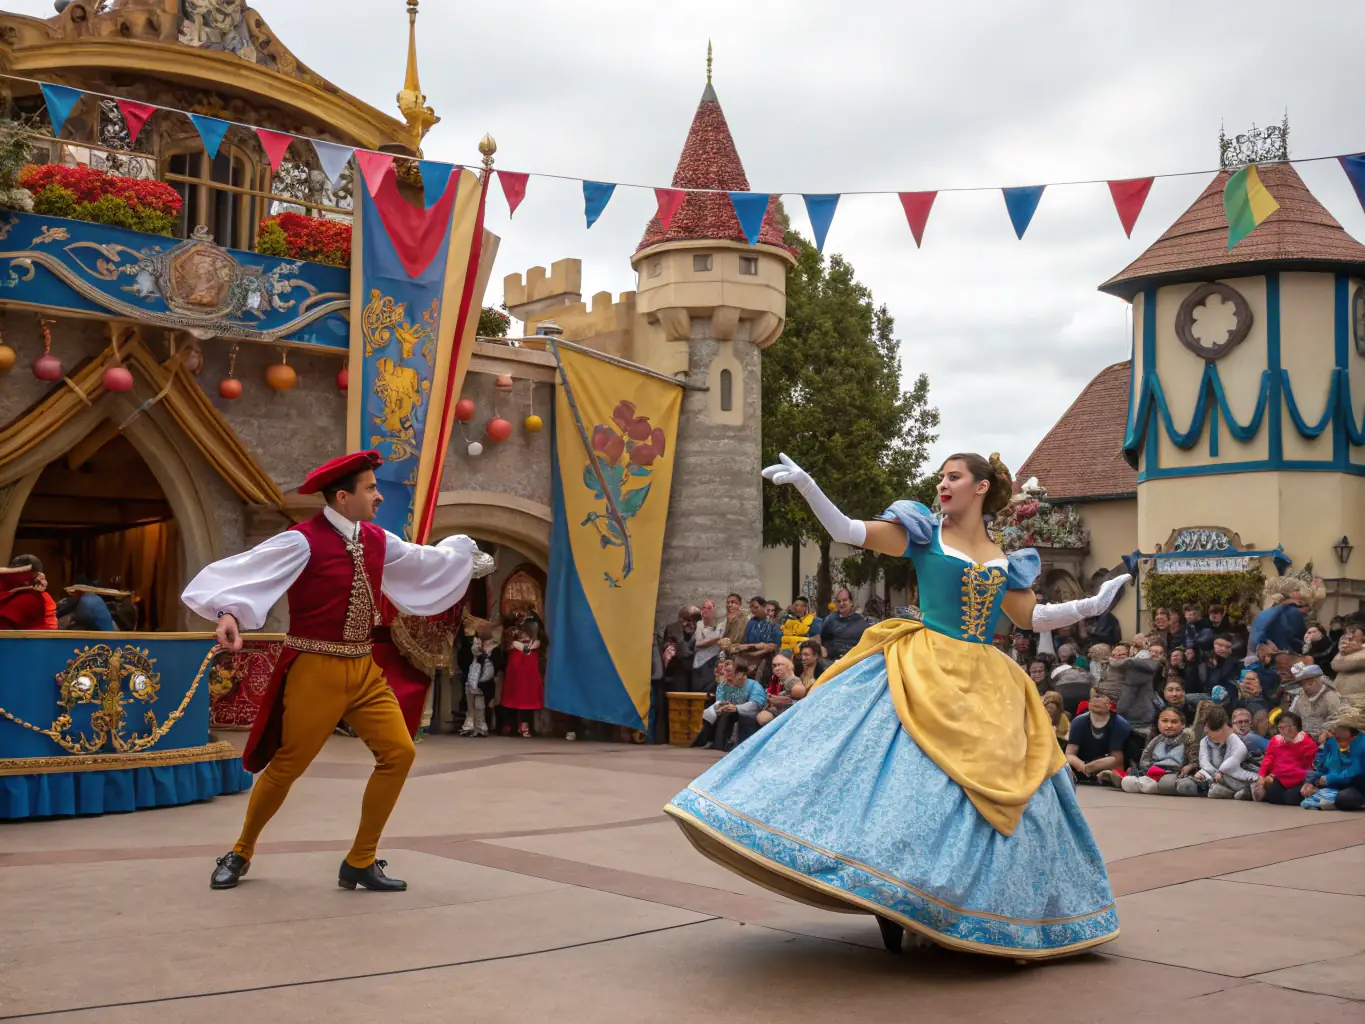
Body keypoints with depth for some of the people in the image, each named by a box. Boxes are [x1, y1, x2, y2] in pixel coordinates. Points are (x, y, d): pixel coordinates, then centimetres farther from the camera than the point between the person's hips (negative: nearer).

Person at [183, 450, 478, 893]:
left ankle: (360, 861, 9)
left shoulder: (377, 541, 8)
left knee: (399, 752, -3)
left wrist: (462, 547, 37)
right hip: (316, 671, -6)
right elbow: (246, 571, -24)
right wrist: (228, 612, -41)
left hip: (363, 669, 7)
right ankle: (241, 852, 28)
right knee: (287, 765, 1)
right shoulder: (303, 541, -14)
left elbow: (423, 564, 25)